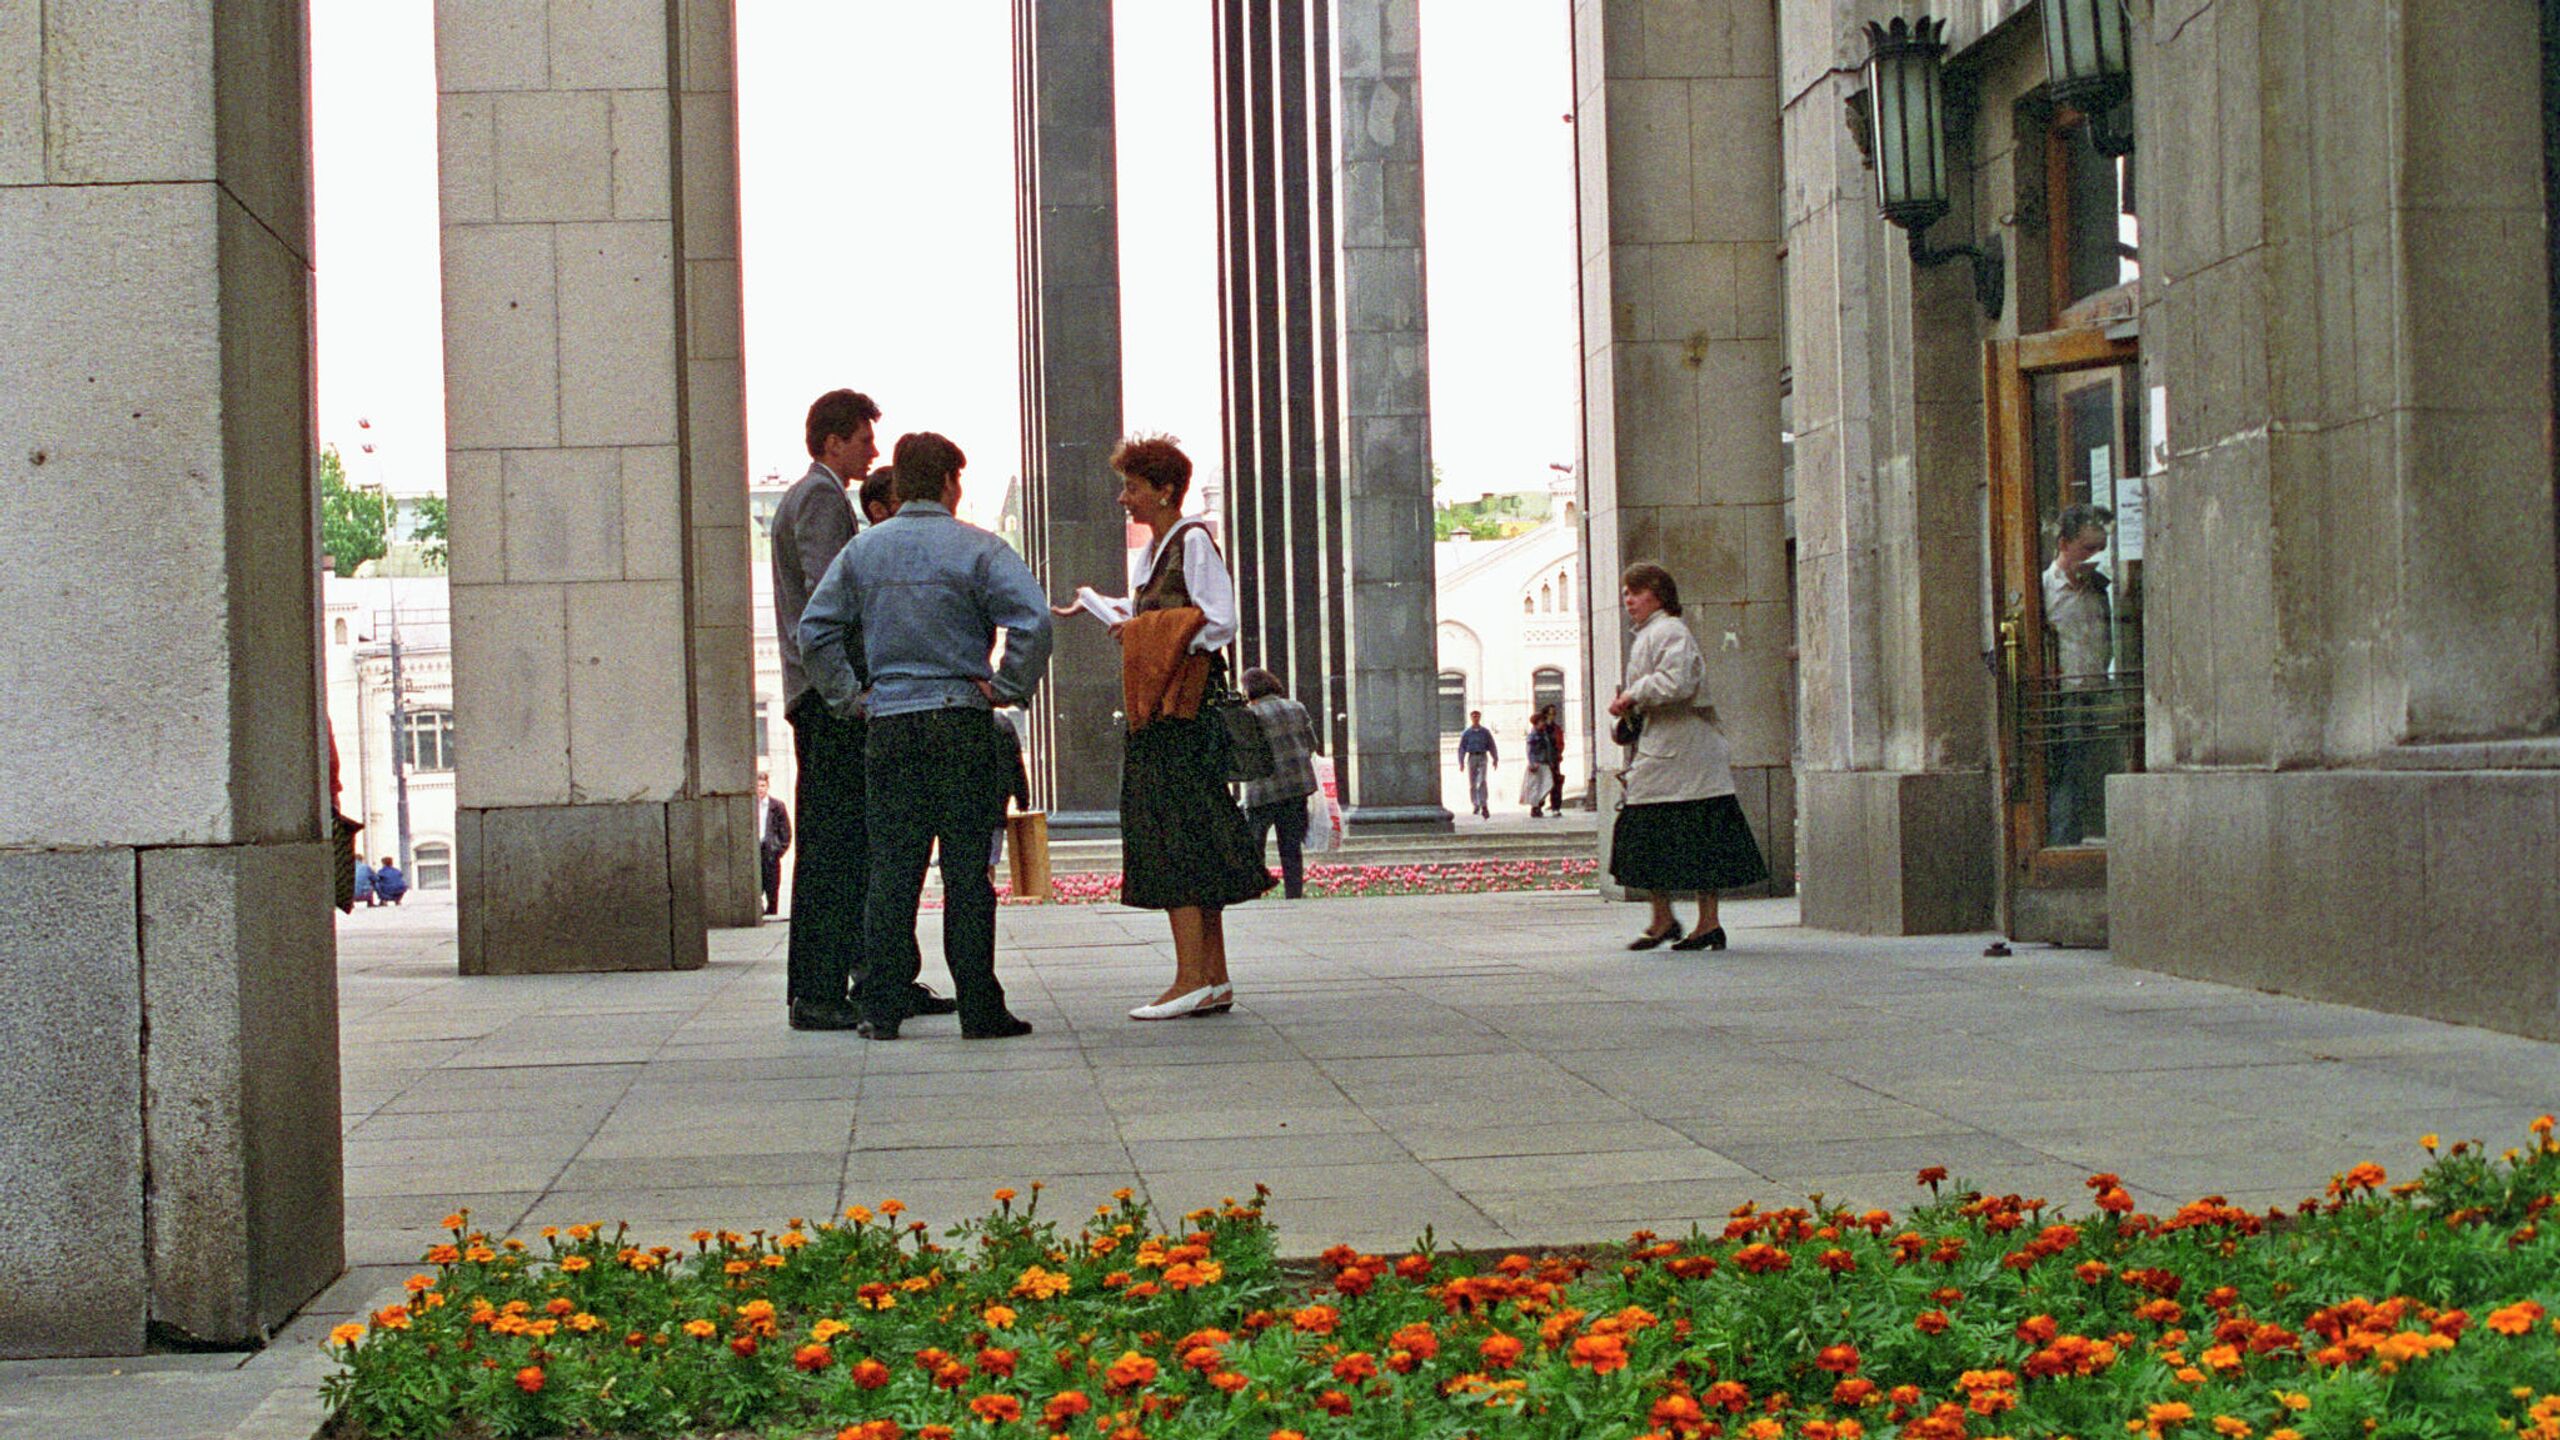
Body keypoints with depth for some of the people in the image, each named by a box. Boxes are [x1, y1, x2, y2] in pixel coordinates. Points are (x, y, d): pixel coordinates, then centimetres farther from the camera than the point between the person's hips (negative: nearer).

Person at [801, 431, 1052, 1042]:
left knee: (891, 871, 6)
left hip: (889, 725, 3)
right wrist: (1007, 689, -6)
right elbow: (1032, 620, -16)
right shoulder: (976, 549, -5)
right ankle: (979, 1008, 0)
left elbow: (815, 629, 6)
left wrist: (848, 695, 10)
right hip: (963, 722, -3)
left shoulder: (863, 550, 8)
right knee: (967, 871, -1)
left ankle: (881, 1008, 4)